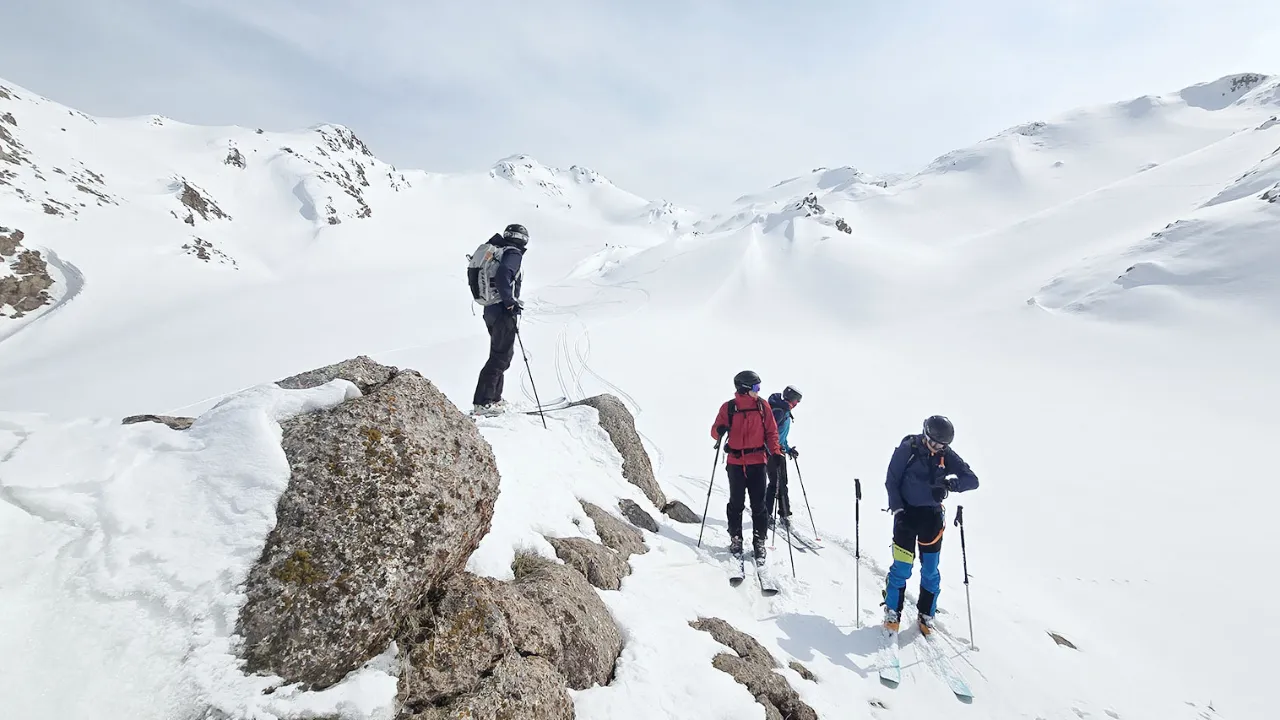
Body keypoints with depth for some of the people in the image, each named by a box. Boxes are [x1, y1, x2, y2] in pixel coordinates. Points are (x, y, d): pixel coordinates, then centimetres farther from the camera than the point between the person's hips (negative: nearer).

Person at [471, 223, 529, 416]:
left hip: (490, 310, 9)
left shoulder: (494, 252, 15)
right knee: (500, 356, -5)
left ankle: (494, 398, 22)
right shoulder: (514, 254, -9)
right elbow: (503, 274, -28)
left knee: (501, 354, 17)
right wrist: (510, 301, -21)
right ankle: (483, 403, -5)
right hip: (503, 312, -9)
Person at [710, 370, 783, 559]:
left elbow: (771, 431, 5)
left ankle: (759, 540, 15)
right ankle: (735, 538, 22)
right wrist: (720, 431, -23)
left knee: (758, 504, 3)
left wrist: (775, 452, -8)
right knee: (736, 503, 8)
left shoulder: (762, 405, 1)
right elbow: (715, 431, 1)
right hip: (735, 462, 0)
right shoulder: (728, 407, -2)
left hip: (757, 461, 1)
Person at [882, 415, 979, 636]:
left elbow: (973, 480, -6)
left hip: (932, 516, 3)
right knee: (902, 566, -3)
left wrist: (951, 483, -26)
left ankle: (926, 615, 27)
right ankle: (892, 612, 14)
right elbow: (891, 481, -6)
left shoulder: (947, 456, -3)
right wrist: (898, 510, -14)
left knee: (931, 569, 9)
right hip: (907, 512, -3)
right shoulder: (907, 449, -11)